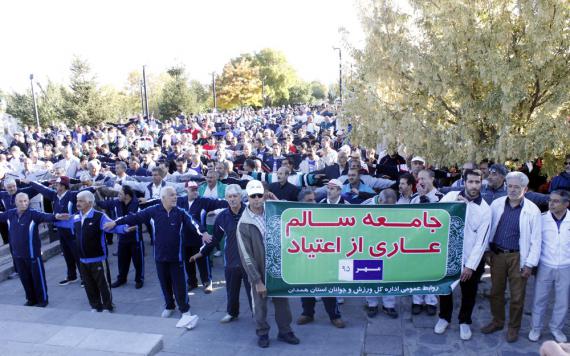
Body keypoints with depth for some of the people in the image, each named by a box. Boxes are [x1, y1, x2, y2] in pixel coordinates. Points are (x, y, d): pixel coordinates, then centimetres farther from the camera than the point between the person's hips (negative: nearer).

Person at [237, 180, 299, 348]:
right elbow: (246, 256, -14)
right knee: (260, 304, 12)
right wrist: (257, 280, -14)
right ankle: (262, 333, 33)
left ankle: (285, 331, 34)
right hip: (259, 271, -3)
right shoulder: (244, 224, -14)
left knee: (282, 301, 15)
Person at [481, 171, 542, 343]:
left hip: (518, 257, -3)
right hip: (497, 254, 3)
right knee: (496, 291, 16)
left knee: (517, 295, 9)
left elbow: (535, 240, -6)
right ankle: (497, 321, 35)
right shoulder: (496, 204, -1)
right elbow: (488, 228, 6)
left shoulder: (532, 210, -8)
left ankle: (514, 327, 30)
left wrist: (529, 264, -8)